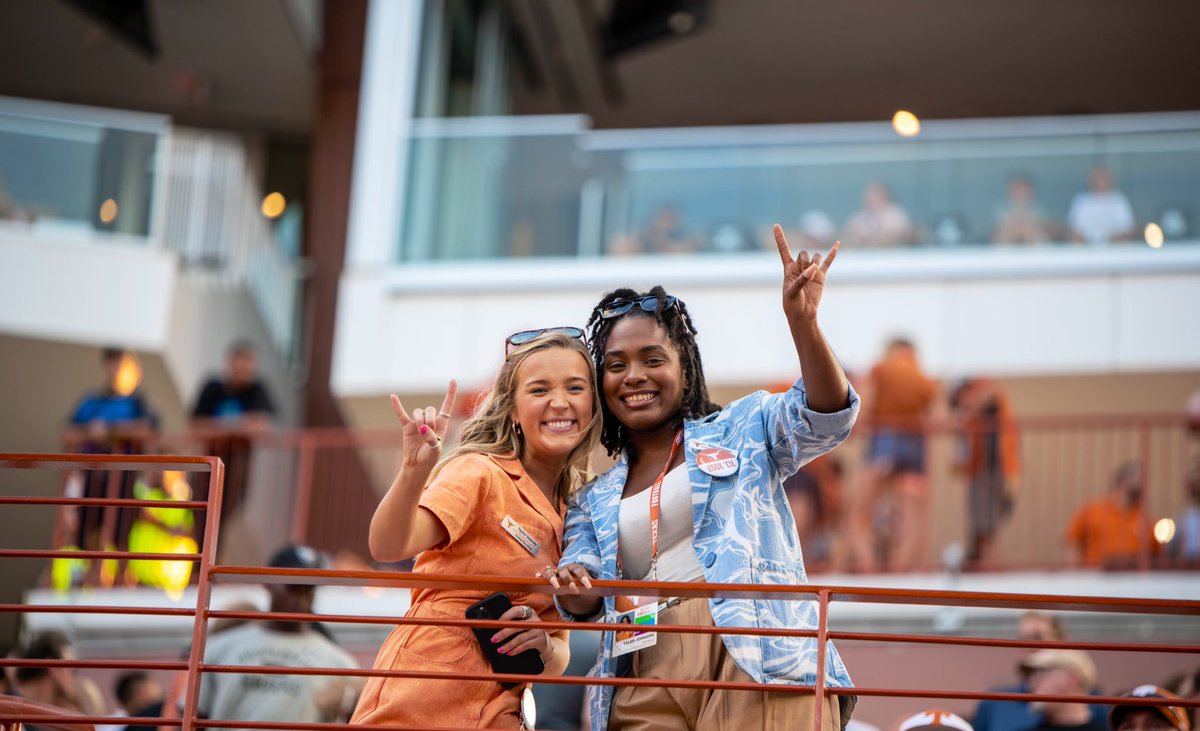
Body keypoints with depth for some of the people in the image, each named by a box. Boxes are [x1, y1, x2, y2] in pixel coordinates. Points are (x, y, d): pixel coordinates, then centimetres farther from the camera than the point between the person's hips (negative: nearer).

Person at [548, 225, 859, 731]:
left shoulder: (742, 430, 16)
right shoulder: (594, 501, 24)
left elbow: (826, 417, -2)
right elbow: (585, 602, 12)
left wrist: (801, 322, -18)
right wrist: (572, 586, -14)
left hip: (758, 664, -3)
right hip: (649, 678, 3)